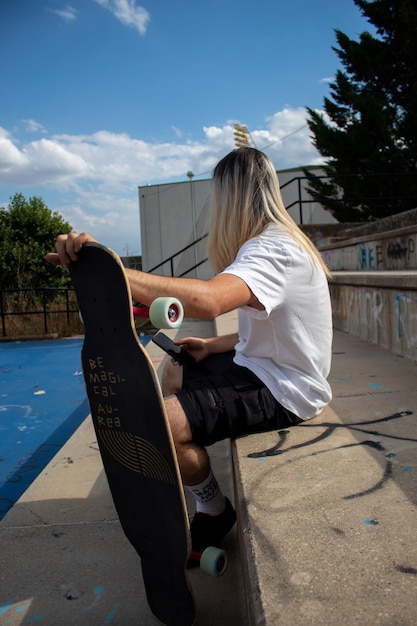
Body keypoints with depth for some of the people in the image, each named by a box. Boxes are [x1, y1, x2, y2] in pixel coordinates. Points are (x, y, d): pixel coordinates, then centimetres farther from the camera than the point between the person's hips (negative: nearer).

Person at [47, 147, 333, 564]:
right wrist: (214, 346, 8)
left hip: (285, 389, -11)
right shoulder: (274, 241, 11)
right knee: (174, 374, 24)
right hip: (266, 366, 11)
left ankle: (215, 514, 5)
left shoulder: (272, 248, -23)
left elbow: (207, 300, -44)